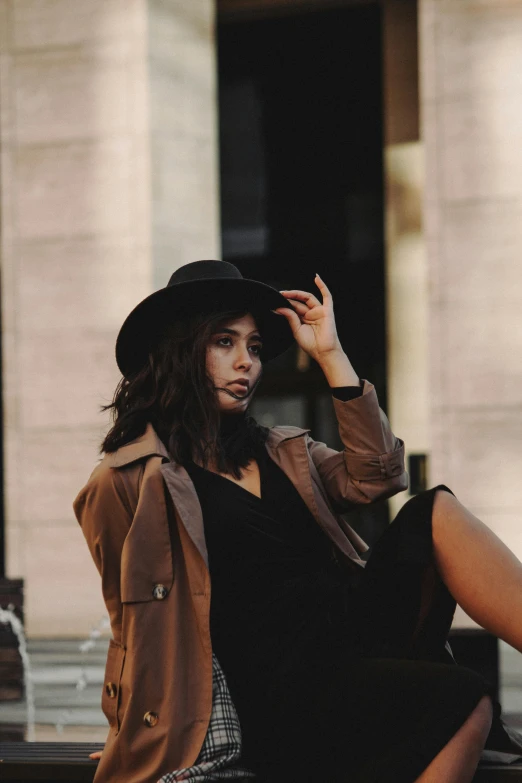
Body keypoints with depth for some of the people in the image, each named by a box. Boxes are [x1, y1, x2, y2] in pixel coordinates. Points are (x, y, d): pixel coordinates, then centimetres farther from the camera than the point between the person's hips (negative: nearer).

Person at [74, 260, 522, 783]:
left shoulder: (282, 453, 23)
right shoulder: (126, 482, 4)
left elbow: (375, 477, 6)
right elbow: (138, 622, 9)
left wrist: (330, 354, 8)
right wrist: (134, 736, 11)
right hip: (281, 679, -6)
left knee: (435, 513, -21)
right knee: (461, 704, -32)